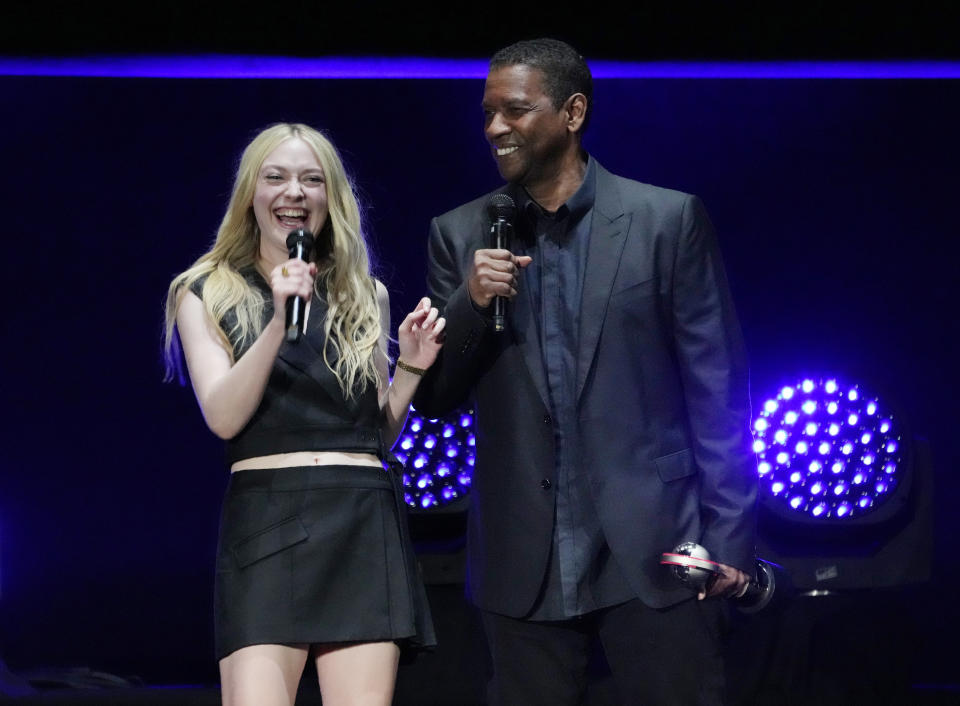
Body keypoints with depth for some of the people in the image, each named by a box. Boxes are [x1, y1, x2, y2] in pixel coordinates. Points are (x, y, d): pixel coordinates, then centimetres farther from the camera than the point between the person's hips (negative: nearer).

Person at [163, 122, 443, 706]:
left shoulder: (365, 296, 17)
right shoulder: (207, 293, 8)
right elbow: (223, 416, -5)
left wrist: (411, 367, 2)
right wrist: (279, 321, -15)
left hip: (365, 528, 3)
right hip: (265, 527, -3)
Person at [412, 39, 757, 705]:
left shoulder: (668, 219, 0)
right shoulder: (460, 235, 8)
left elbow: (717, 388, 0)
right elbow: (430, 399, 7)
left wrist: (727, 535, -5)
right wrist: (470, 302, -11)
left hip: (653, 550, -2)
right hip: (524, 564, 3)